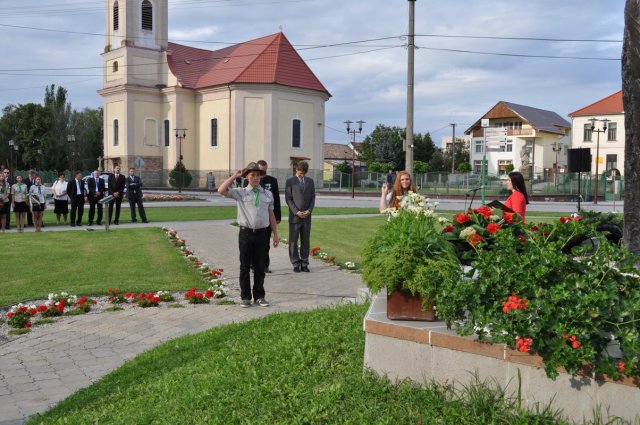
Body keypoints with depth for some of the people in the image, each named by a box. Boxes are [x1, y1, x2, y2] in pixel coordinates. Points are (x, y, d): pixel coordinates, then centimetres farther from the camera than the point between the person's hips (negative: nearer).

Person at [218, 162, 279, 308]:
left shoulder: (267, 194, 11)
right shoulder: (240, 192, 2)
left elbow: (271, 215, 13)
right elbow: (221, 191, -12)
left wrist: (275, 235, 11)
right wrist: (234, 176, -8)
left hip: (262, 233, 2)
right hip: (246, 233, -2)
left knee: (260, 267, 8)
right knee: (245, 266, 5)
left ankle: (259, 296, 19)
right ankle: (245, 297, 14)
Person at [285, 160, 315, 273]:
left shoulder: (310, 181, 12)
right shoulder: (290, 181, 0)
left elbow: (313, 197, 10)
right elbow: (288, 199, -5)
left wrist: (309, 210, -6)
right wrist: (296, 212, -13)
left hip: (307, 216, 3)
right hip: (294, 216, -3)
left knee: (305, 241, 6)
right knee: (293, 242, 0)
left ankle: (304, 264, 13)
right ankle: (296, 264, 8)